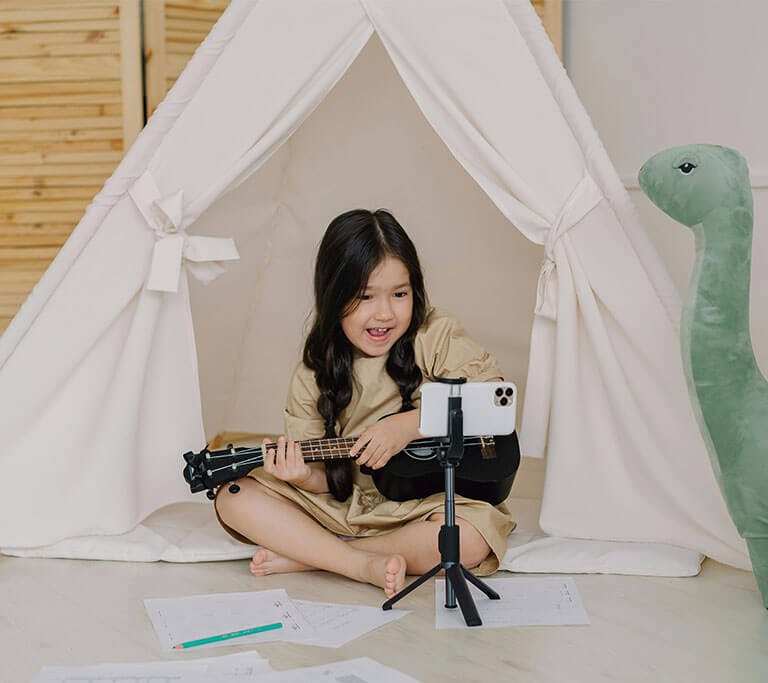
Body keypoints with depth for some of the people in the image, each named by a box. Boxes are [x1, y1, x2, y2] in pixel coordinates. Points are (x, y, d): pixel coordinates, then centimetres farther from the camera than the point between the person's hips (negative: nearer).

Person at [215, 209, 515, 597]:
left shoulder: (435, 335, -7)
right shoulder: (314, 374, -3)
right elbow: (324, 477, -3)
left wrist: (412, 423, -23)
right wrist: (302, 475, -27)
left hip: (422, 501, -1)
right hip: (343, 505, 2)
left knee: (471, 540, -34)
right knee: (233, 497, -13)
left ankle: (304, 556, -19)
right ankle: (366, 564, -24)